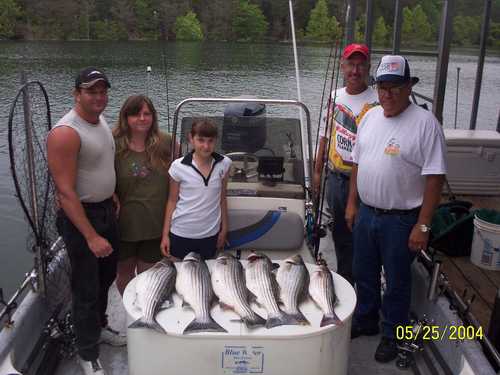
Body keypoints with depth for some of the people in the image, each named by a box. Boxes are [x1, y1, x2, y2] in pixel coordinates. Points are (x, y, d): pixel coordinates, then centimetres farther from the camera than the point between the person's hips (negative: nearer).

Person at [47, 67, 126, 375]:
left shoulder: (102, 121, 4)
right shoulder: (65, 133, -23)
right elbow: (66, 192, -26)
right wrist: (91, 237, -27)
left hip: (107, 210, 9)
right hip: (80, 216, -8)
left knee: (107, 275, 23)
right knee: (86, 288, 5)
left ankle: (99, 327, 46)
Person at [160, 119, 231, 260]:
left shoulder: (224, 164, -4)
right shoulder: (178, 166, -10)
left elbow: (222, 199, 6)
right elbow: (172, 201, -1)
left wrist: (224, 229, 7)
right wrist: (165, 235, -1)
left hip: (210, 234, 2)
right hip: (181, 234, -1)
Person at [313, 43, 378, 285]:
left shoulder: (376, 103, -13)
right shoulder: (335, 97, 8)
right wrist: (317, 171, 16)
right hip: (334, 177, 7)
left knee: (356, 236, 3)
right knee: (339, 233, 19)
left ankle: (348, 283, 18)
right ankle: (341, 279, 37)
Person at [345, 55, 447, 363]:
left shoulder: (425, 123, -15)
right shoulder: (371, 116, 5)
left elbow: (435, 178, -17)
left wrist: (423, 225, -18)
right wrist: (352, 203, 11)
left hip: (401, 219, -6)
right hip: (366, 213, 6)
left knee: (397, 281, 11)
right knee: (364, 274, 20)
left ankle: (392, 335, 31)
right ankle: (365, 321, 42)